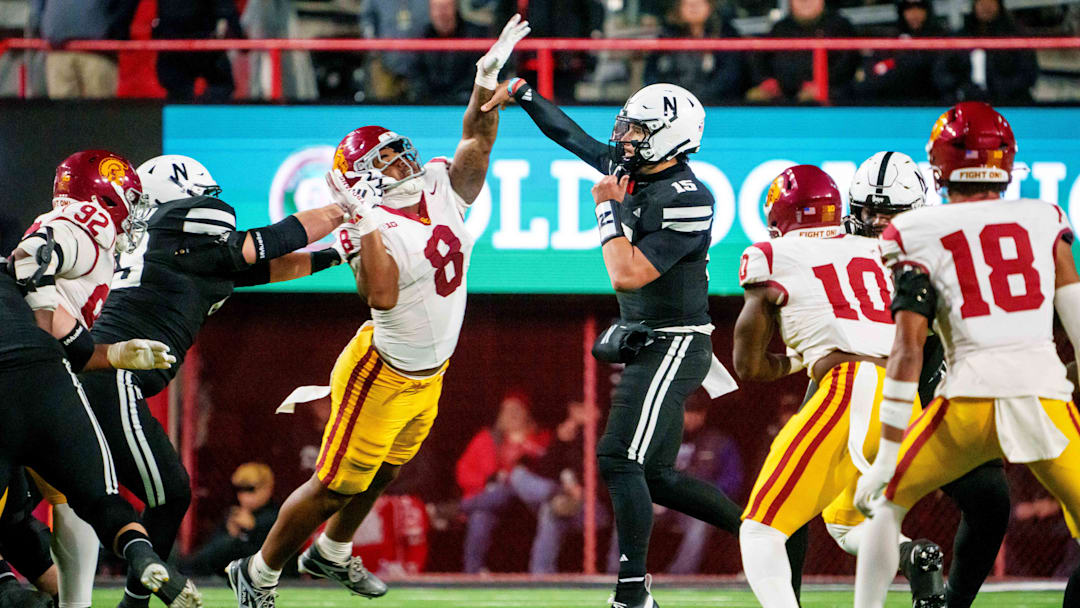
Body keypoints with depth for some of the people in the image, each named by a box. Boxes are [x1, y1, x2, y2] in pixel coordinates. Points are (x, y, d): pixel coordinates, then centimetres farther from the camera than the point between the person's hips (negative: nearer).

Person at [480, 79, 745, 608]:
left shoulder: (685, 200, -20)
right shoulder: (632, 171, 6)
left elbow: (626, 276, -25)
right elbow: (571, 135, 20)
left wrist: (609, 208, -16)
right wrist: (519, 91, 20)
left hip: (674, 346, -10)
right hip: (648, 346, 10)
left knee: (620, 459, -15)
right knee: (655, 475, 12)